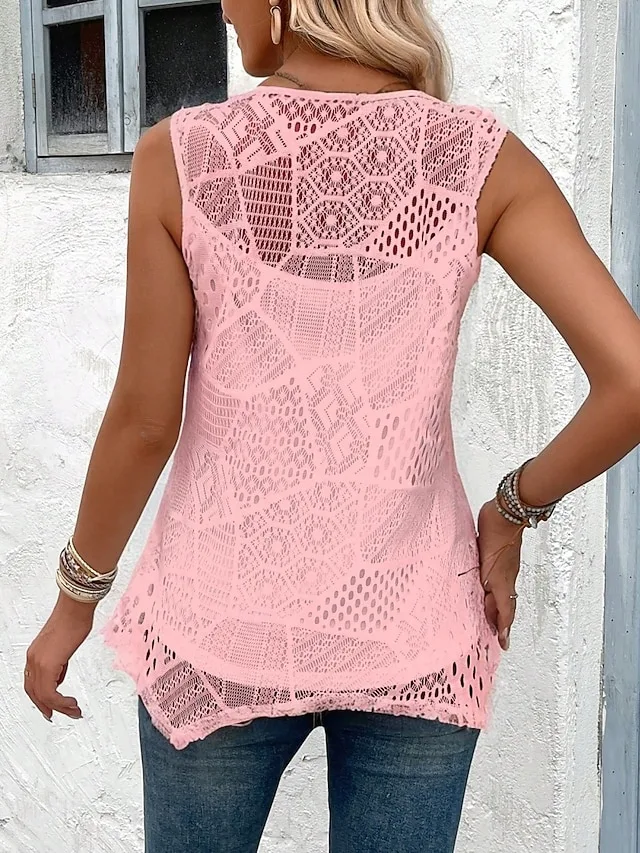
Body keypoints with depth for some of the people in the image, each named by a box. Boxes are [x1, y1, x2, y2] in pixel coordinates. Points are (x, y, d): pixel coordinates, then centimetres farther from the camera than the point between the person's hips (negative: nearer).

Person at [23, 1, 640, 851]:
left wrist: (75, 602, 7)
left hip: (224, 621, 0)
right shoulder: (481, 161, -8)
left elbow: (144, 419, -8)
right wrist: (515, 506, 1)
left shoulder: (180, 158, -11)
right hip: (410, 626, 1)